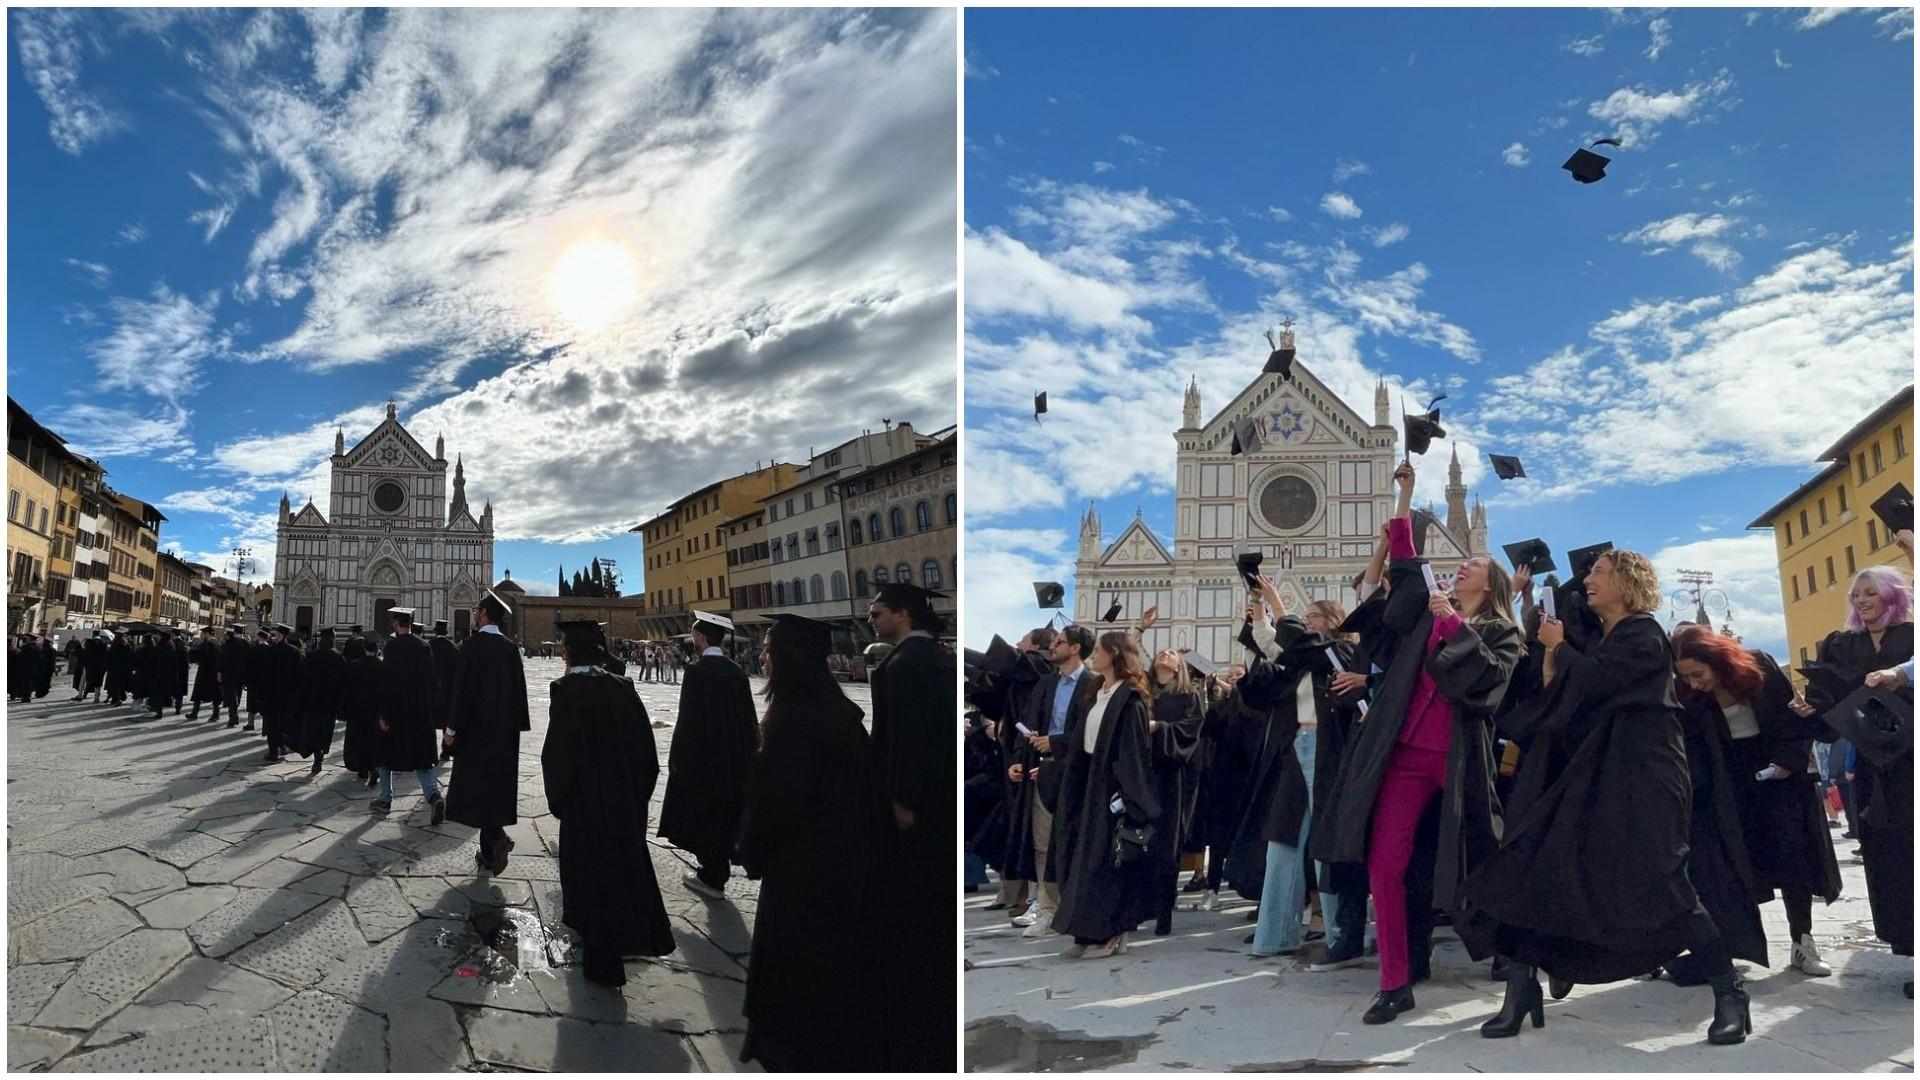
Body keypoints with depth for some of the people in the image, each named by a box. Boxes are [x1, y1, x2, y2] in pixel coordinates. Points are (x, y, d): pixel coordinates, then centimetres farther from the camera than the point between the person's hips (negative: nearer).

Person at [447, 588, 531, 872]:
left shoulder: (472, 644, -13)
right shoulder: (510, 648, 4)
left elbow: (463, 688, -16)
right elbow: (519, 689, 7)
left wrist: (453, 727, -10)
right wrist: (516, 725, 13)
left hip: (476, 727, -6)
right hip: (504, 730, 6)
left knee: (475, 782, 1)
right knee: (496, 782, 12)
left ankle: (496, 837, -16)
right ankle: (489, 854, 17)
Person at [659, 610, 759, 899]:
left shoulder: (697, 671, -16)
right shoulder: (737, 672, 2)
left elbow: (688, 718, -17)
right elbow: (749, 718, 6)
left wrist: (676, 757, -8)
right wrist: (747, 759, 14)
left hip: (702, 756, -6)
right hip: (734, 757, 6)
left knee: (704, 815, 8)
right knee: (725, 814, 15)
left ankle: (711, 877, 15)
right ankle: (716, 873, 26)